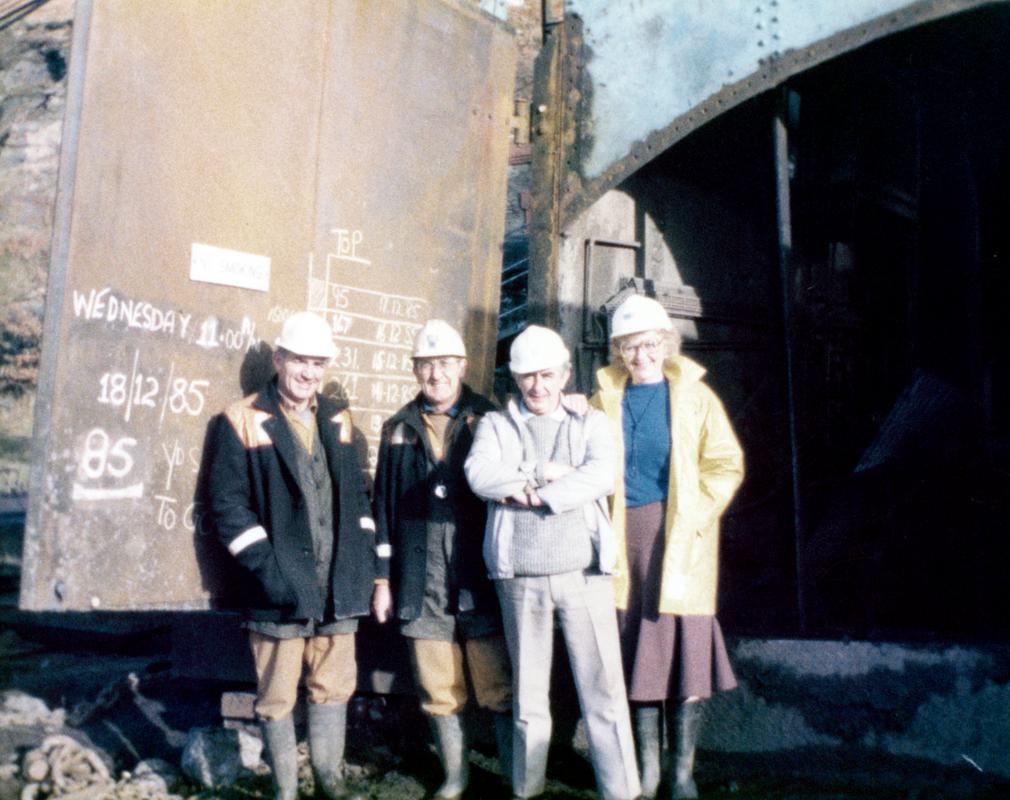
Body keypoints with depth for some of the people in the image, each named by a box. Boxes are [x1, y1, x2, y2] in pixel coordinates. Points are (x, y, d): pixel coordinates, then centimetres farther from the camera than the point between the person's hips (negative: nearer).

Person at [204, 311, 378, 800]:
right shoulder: (241, 422, -2)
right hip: (281, 589, -4)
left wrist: (363, 553, 5)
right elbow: (227, 505, -7)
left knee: (334, 687, 14)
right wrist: (266, 564, -15)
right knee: (277, 697, 6)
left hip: (339, 586, 5)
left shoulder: (338, 421, 14)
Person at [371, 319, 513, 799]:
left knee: (499, 691, 1)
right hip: (422, 586, 3)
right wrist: (383, 578, 10)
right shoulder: (400, 429, 11)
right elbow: (384, 506, 12)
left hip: (481, 581, -2)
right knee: (439, 694, 10)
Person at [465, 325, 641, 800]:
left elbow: (602, 476, -8)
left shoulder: (590, 423, 11)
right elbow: (479, 474, -8)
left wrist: (527, 491, -11)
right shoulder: (496, 425, 12)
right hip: (520, 579, 1)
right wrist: (550, 474, -10)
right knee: (528, 694, 10)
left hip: (585, 574, 0)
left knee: (604, 691, -2)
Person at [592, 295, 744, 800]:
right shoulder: (605, 399, 8)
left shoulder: (694, 397, 2)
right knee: (636, 653, 7)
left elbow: (726, 466, 1)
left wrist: (693, 518, -8)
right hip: (626, 539, 2)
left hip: (680, 540, -2)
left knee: (683, 650, -1)